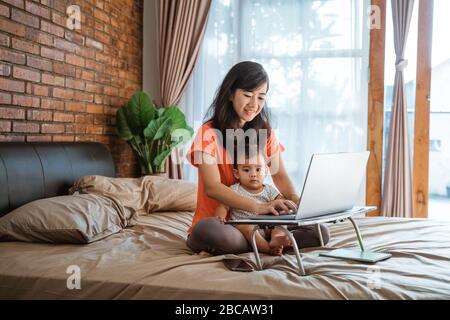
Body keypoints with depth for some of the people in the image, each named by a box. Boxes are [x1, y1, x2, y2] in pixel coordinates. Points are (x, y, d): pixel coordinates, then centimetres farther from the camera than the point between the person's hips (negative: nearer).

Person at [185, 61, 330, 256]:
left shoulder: (265, 131, 9)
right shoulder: (209, 133, -9)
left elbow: (279, 175, 5)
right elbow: (212, 187, -21)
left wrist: (297, 201, -18)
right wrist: (258, 207, -36)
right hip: (217, 221, -5)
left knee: (320, 233, -16)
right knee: (207, 230, -40)